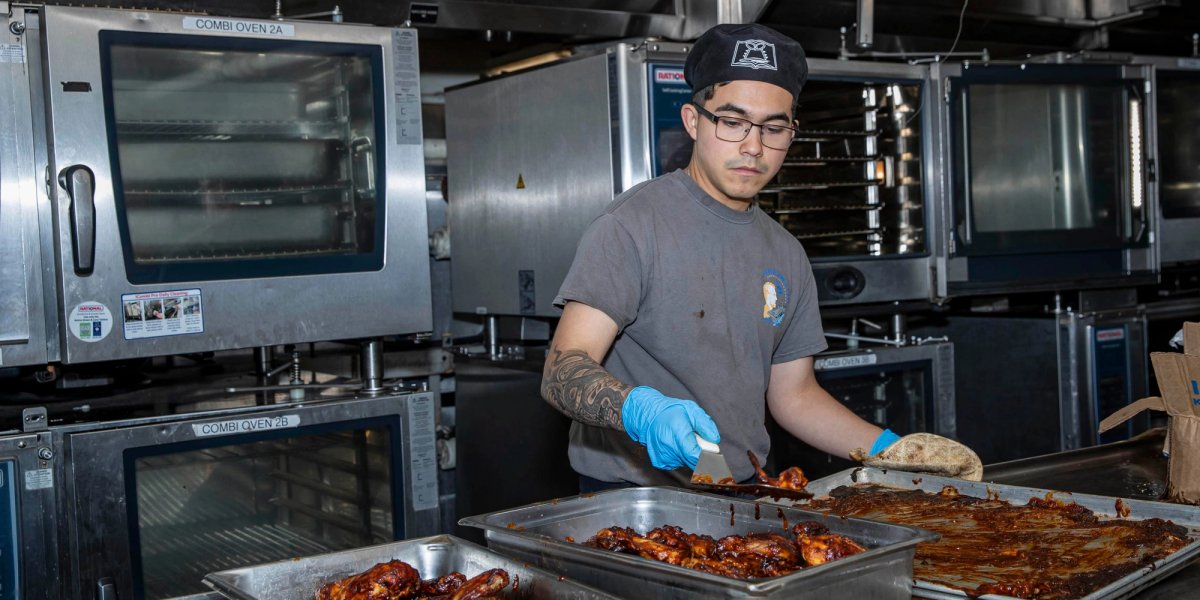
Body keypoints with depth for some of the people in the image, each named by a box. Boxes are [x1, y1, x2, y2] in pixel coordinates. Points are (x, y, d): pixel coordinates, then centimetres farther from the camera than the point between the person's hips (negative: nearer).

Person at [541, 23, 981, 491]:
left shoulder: (786, 257, 11)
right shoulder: (633, 225, -10)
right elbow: (561, 373, -17)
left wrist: (890, 449, 3)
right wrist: (640, 409, -36)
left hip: (743, 496, 4)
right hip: (630, 494, -4)